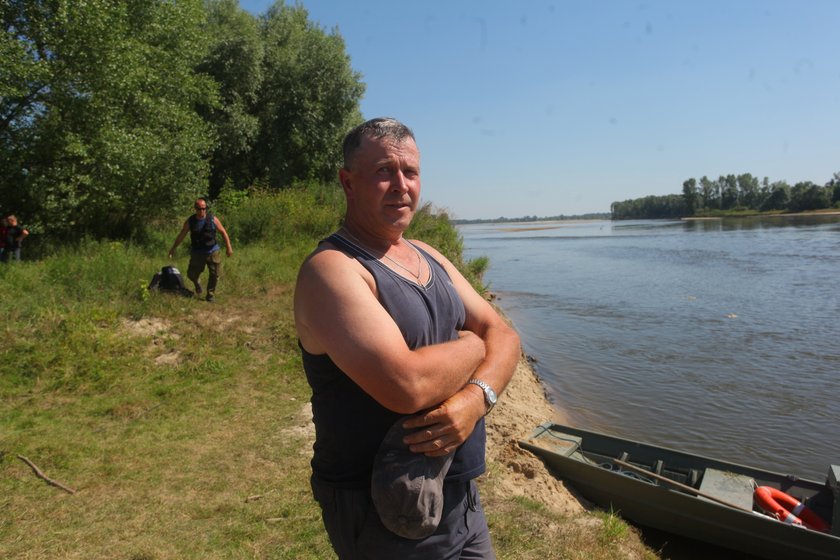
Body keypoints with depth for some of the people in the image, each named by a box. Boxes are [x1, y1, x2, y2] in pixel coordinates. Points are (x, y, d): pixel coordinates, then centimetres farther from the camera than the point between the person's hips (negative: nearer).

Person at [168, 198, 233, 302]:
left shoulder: (213, 219, -8)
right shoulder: (190, 221, -5)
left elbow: (223, 232, -1)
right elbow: (181, 235, 5)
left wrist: (229, 247, -3)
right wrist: (173, 249, 10)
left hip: (213, 251, -1)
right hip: (197, 253, 1)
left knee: (215, 274, -3)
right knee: (192, 274, 3)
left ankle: (210, 295, 16)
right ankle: (197, 283, 39)